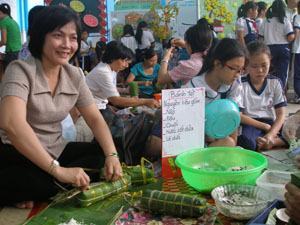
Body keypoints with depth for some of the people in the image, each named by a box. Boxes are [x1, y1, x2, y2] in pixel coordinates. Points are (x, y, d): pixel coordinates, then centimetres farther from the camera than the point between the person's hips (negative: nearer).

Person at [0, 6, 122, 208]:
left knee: (104, 157, -12)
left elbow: (95, 118, 3)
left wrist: (112, 155, -17)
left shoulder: (75, 75, 2)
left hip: (55, 151, 7)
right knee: (40, 182, -35)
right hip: (18, 155, -7)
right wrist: (57, 170, -37)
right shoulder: (21, 70, -17)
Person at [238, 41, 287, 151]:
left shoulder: (275, 83, 4)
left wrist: (271, 135, -19)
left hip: (270, 122, 3)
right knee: (246, 142, -37)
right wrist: (265, 126, -12)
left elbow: (281, 114, -1)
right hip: (250, 124, -3)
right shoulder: (241, 84, -6)